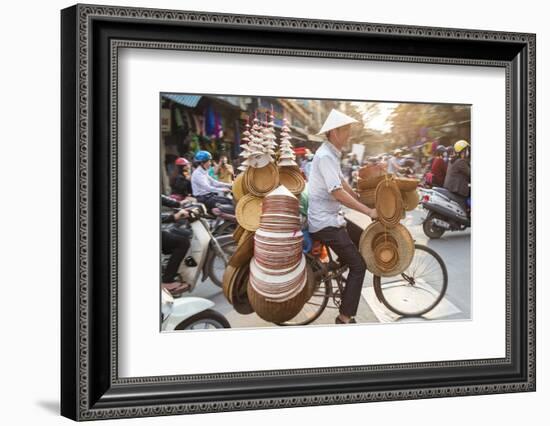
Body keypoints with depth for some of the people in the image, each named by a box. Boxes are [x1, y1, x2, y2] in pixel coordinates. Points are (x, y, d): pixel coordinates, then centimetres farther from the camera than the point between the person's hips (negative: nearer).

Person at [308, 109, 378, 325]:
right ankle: (345, 318, -6)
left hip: (332, 216, 10)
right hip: (324, 222, -10)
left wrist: (363, 201, 11)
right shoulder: (325, 156, -21)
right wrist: (368, 211, -22)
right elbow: (337, 192, -26)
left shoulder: (332, 154, 11)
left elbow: (343, 183, 16)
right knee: (358, 265, -10)